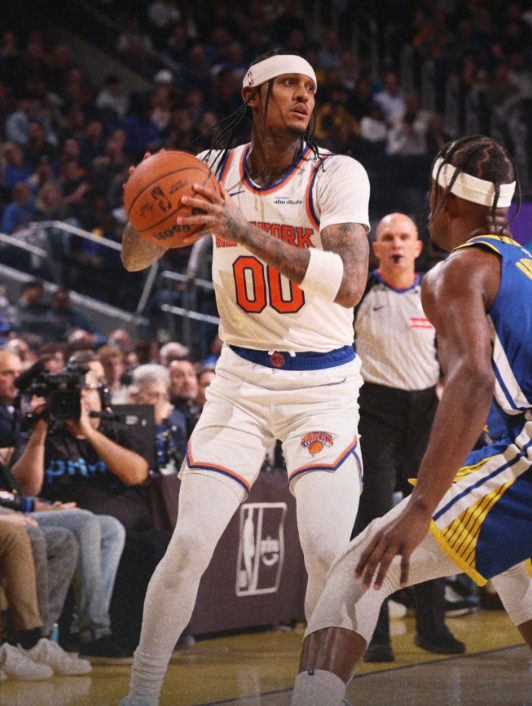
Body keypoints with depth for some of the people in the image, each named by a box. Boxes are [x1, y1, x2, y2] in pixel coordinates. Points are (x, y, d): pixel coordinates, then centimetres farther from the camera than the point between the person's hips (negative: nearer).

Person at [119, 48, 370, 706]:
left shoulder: (338, 175, -13)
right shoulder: (215, 169, -1)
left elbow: (348, 284, -28)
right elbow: (135, 258, 2)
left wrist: (246, 232, -36)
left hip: (323, 386, -2)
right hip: (242, 380, 2)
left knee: (328, 555, -13)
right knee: (189, 546, -6)